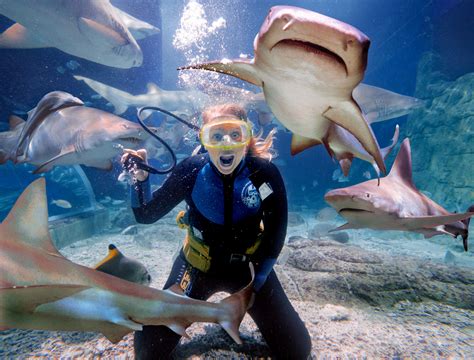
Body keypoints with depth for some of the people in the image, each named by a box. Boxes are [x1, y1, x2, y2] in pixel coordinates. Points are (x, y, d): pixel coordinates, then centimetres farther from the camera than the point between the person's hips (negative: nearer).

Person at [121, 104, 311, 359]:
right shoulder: (191, 170, -19)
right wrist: (140, 180, -30)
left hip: (248, 265, 0)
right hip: (198, 265, 1)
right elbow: (146, 215, -12)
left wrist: (254, 286, -11)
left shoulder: (265, 173, -21)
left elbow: (275, 235, -11)